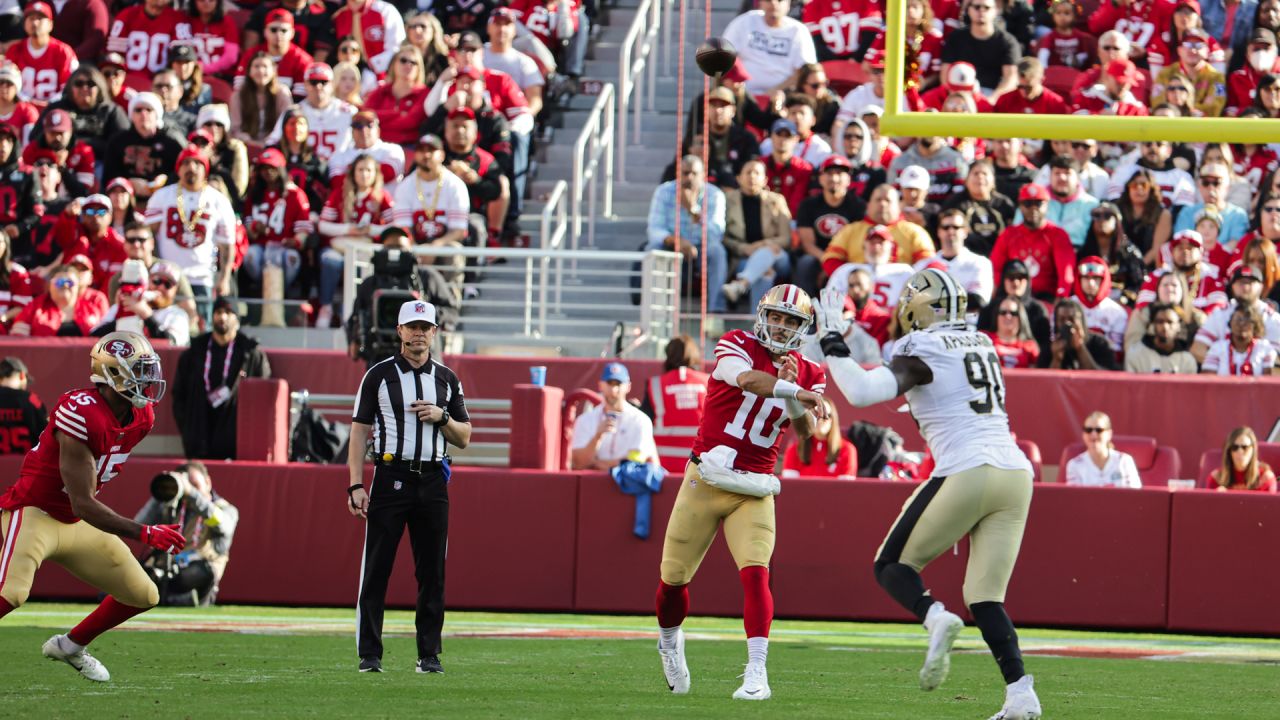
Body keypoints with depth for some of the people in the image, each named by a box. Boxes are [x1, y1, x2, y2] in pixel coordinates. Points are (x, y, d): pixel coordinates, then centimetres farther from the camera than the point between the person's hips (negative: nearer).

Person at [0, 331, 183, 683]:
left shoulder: (141, 419, -1)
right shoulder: (81, 414, -28)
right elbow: (83, 504, -28)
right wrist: (144, 533, -28)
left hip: (77, 523, 9)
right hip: (34, 513, -9)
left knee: (144, 597, 11)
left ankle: (71, 645, 30)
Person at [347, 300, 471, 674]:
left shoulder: (447, 380, 12)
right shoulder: (379, 375, 4)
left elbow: (464, 438, 14)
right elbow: (360, 431, 1)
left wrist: (441, 416, -7)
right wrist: (356, 485, -8)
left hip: (432, 483, 3)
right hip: (390, 478, -3)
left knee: (432, 572, 2)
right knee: (376, 569, -5)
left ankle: (429, 654, 9)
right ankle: (369, 655, -3)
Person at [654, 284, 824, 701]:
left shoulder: (807, 374, 6)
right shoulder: (737, 346, -5)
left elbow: (806, 432, -7)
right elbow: (748, 380, -27)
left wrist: (792, 389, -21)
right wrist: (796, 393, -34)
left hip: (753, 490, 1)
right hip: (705, 479, -1)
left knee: (755, 573, -18)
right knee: (674, 577, 6)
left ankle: (756, 674, -21)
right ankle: (670, 642, 36)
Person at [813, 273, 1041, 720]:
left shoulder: (922, 351, -2)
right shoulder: (982, 345, 19)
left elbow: (863, 392, -14)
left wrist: (832, 344, -2)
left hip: (967, 473, -6)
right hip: (1015, 473, 6)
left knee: (891, 566, 10)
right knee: (985, 597, 7)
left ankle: (935, 617, -20)